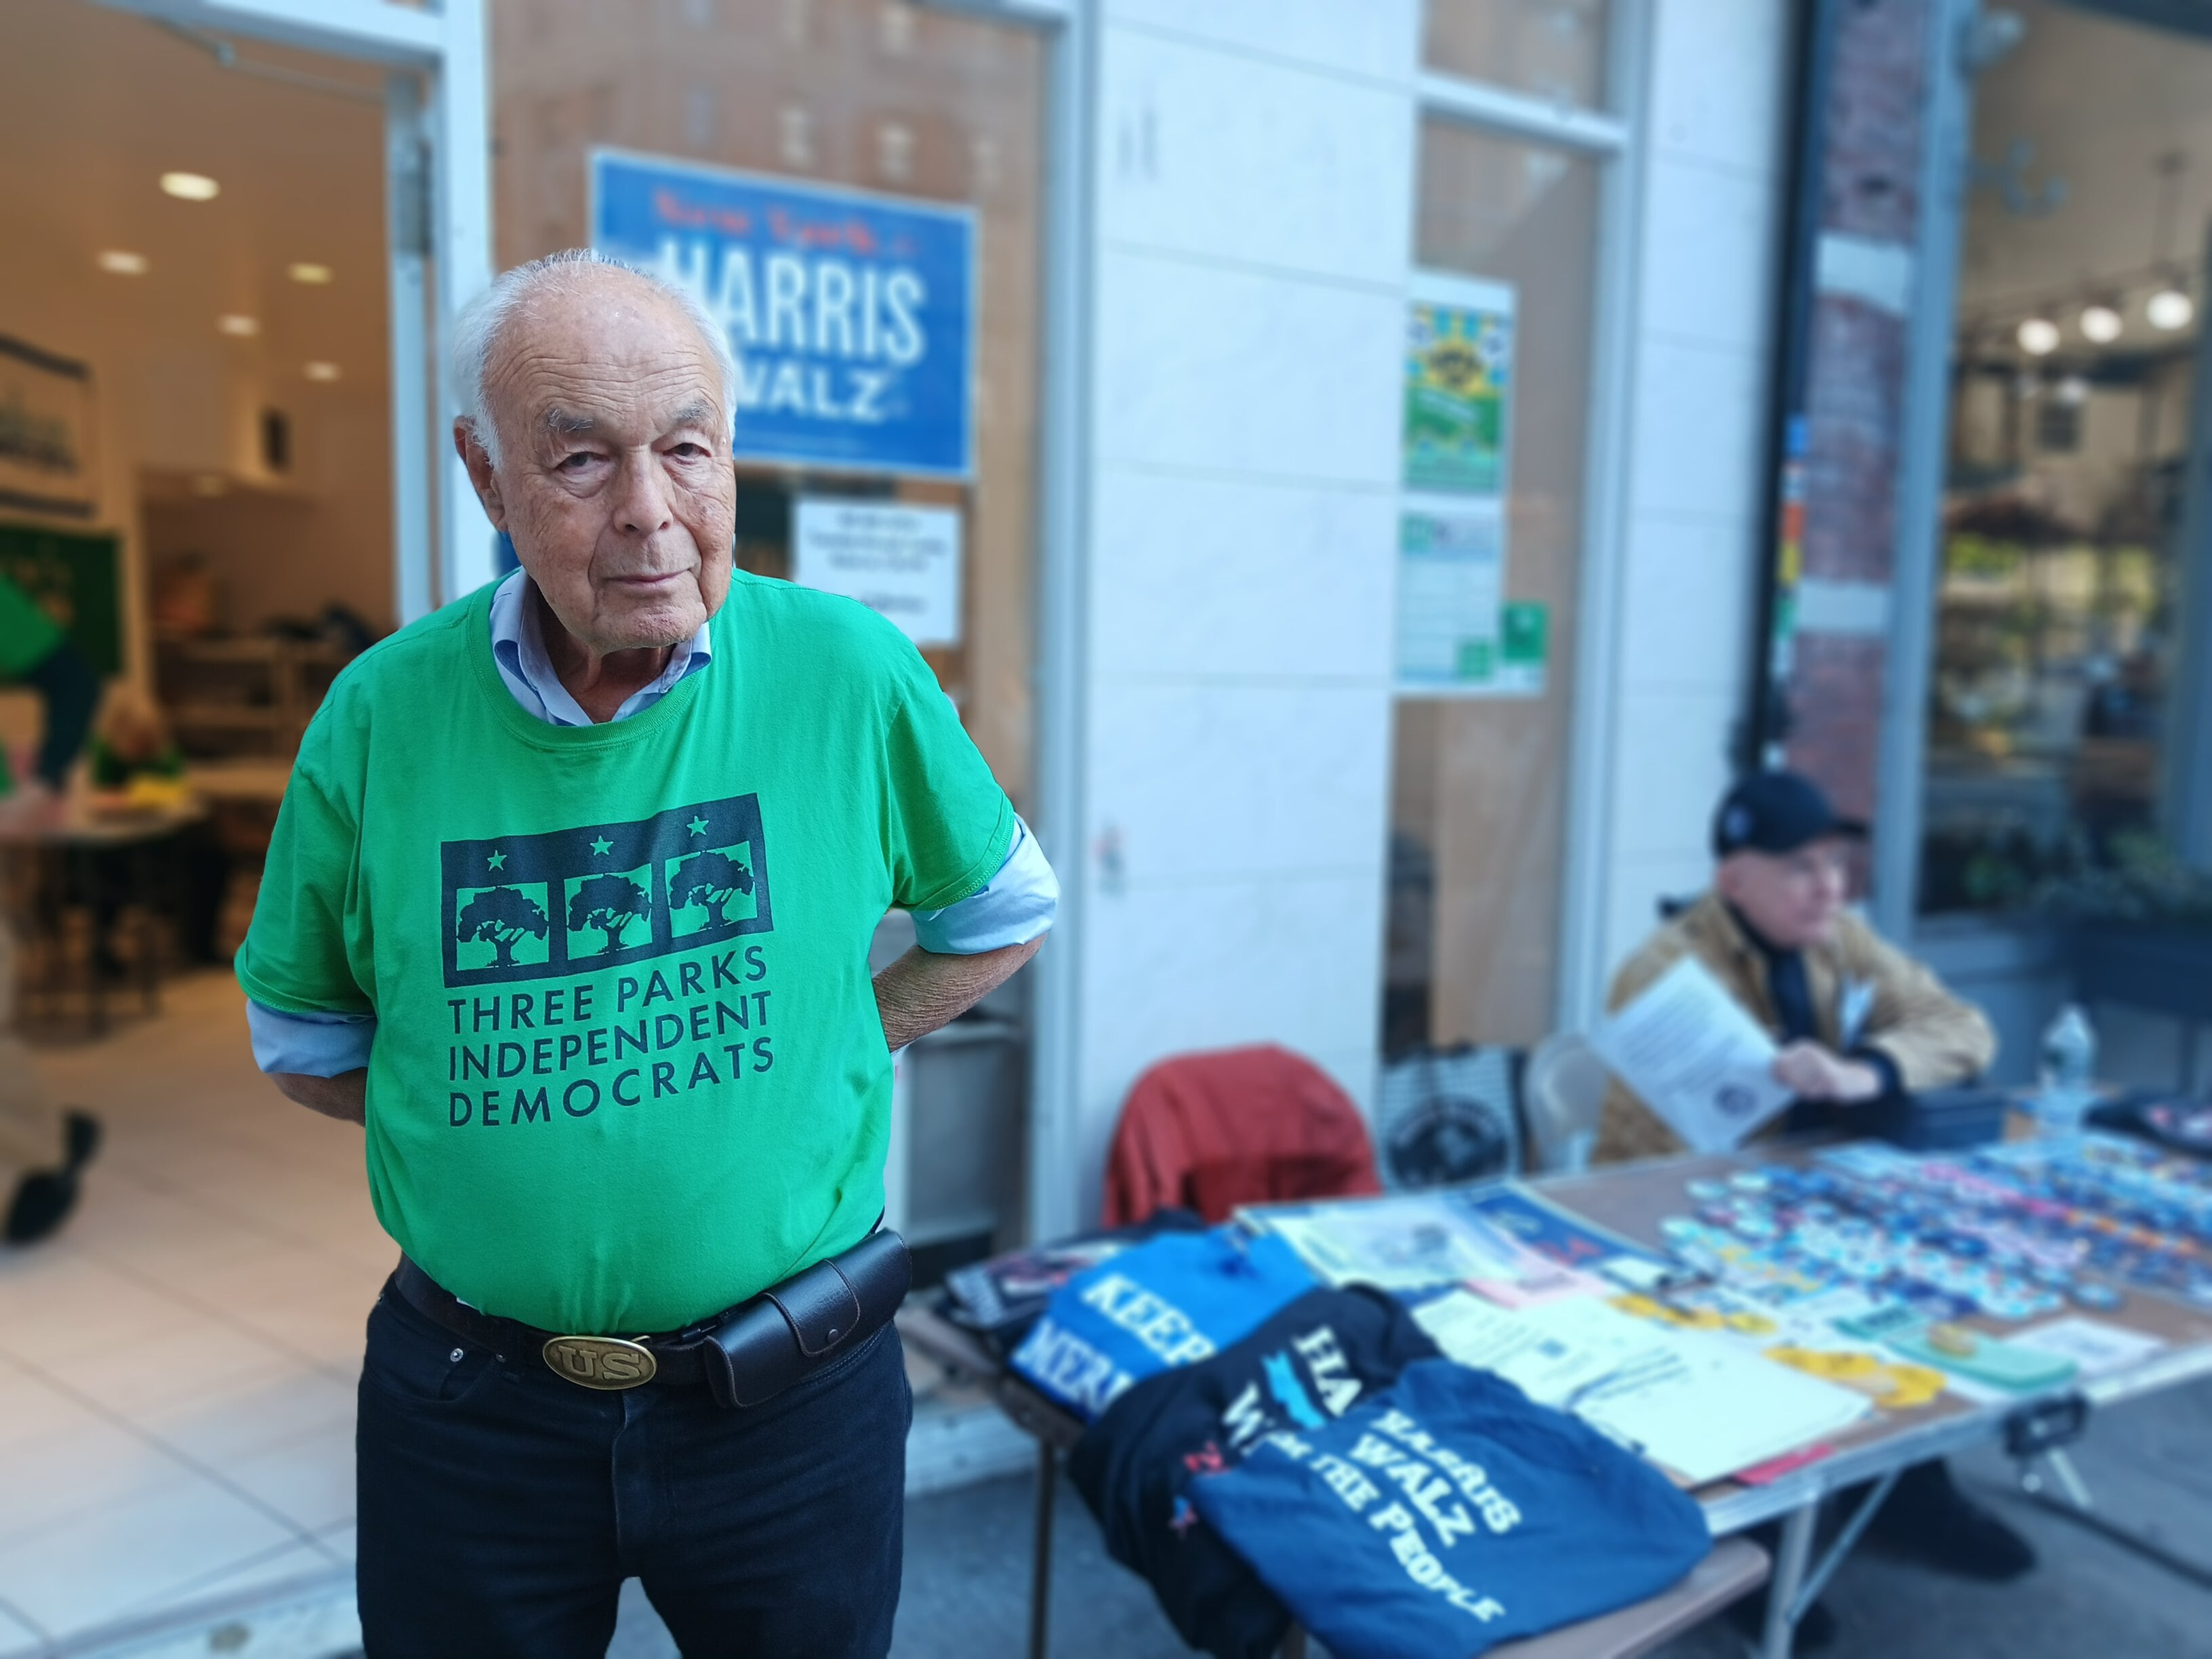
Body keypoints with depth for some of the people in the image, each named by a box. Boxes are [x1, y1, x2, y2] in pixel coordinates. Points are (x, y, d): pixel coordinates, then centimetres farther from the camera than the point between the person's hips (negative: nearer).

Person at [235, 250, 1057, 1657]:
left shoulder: (850, 674, -11)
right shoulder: (382, 715, -8)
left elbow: (1003, 914, 5)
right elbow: (305, 1040, 6)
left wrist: (819, 1055, 0)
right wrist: (505, 1106, -4)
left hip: (795, 1396, 0)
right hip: (470, 1406, 1)